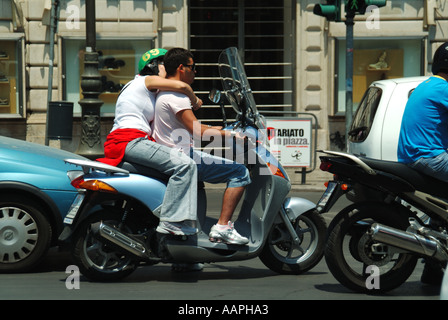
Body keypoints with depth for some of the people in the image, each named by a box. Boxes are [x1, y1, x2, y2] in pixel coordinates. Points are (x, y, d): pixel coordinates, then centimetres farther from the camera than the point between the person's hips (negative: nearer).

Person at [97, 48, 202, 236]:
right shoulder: (147, 80, 2)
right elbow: (182, 86, -12)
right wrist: (194, 100, 7)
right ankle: (170, 221, -28)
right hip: (129, 140, -10)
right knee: (185, 165, -21)